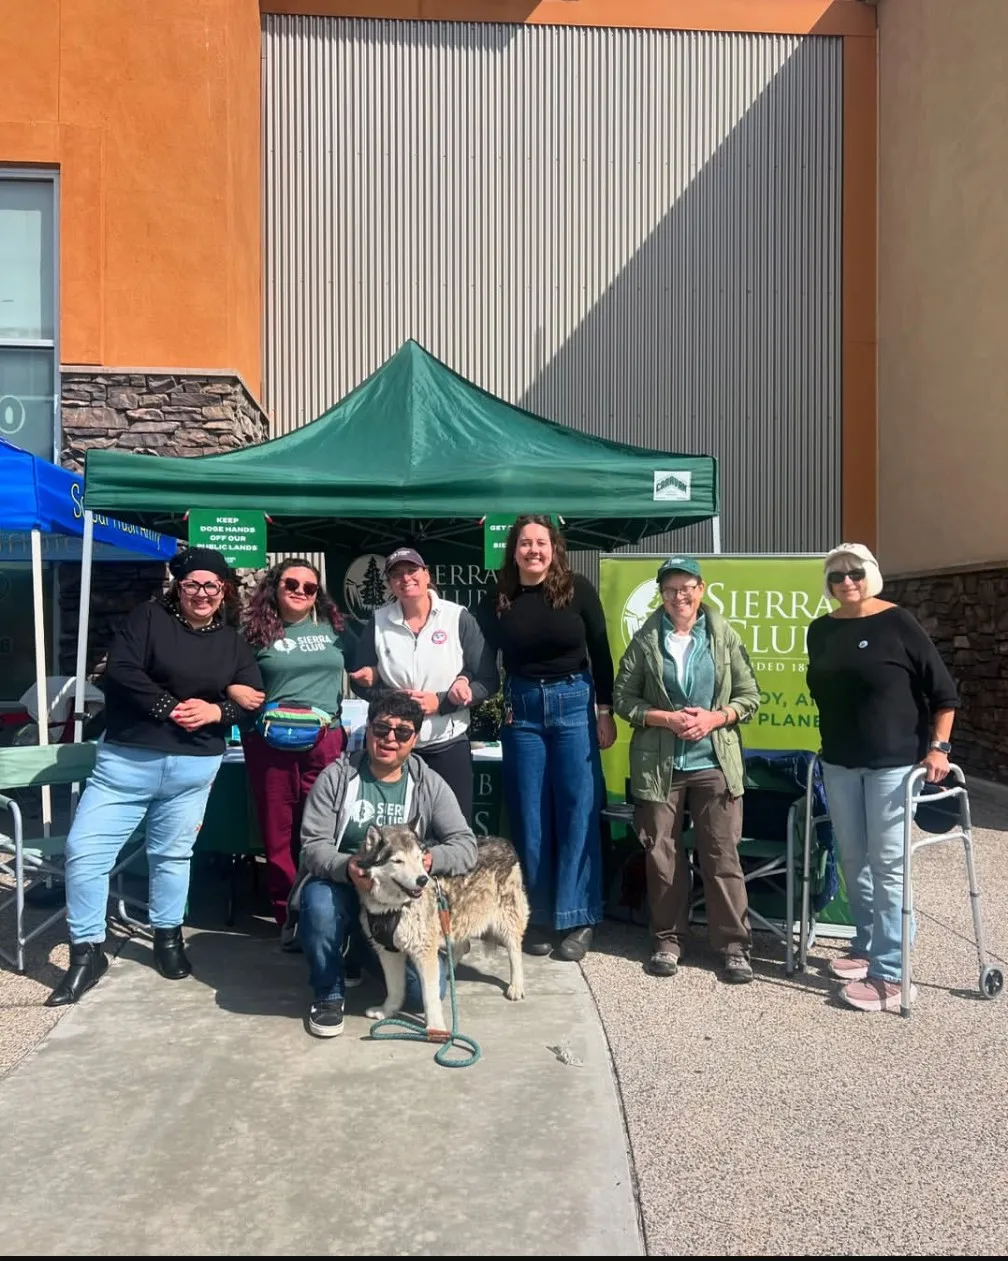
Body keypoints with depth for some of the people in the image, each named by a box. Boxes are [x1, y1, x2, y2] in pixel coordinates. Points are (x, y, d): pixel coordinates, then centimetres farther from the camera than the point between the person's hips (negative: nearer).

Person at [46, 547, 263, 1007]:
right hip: (127, 758, -2)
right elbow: (120, 672, -13)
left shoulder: (233, 641, 8)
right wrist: (171, 707, -17)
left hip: (194, 766, 2)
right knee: (85, 849, -5)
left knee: (173, 853, 15)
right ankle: (86, 951, 11)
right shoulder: (148, 618, -2)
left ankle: (168, 938, 34)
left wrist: (217, 711, -13)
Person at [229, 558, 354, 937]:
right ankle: (289, 919, 16)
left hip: (325, 742, 1)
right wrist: (232, 690, -12)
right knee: (278, 834, 6)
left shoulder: (333, 628, 11)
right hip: (271, 743, 0)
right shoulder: (256, 630, 5)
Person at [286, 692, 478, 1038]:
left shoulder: (430, 785, -3)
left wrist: (430, 859, -32)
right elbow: (313, 845, -12)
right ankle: (328, 994, -7)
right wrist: (346, 867, -34)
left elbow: (466, 846, -9)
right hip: (342, 887, -1)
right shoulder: (336, 777, -6)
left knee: (426, 988, -14)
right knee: (319, 902, -36)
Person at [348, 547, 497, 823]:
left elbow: (488, 681, -4)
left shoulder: (459, 618, -5)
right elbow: (361, 681, 6)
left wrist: (440, 702, -16)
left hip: (448, 745, -1)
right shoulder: (378, 621, 2)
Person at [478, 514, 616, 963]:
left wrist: (605, 711, -2)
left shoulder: (578, 590, -5)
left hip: (573, 704, -2)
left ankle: (577, 919, 11)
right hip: (521, 710, 2)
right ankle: (539, 917, 17)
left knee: (576, 812, 0)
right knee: (530, 817, 6)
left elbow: (600, 653, -1)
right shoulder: (499, 600, 1)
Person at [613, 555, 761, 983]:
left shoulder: (724, 635, 2)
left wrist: (715, 718, -12)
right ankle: (667, 940, 24)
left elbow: (749, 695, 4)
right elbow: (622, 697, 2)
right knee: (661, 856, 8)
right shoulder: (645, 639, 1)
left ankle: (735, 945, 16)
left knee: (722, 856, 3)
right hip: (658, 765, 1)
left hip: (714, 763, 0)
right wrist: (664, 718, -11)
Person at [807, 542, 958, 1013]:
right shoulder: (820, 631, 7)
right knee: (853, 861, 12)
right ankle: (866, 948, 28)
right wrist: (830, 744, 13)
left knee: (888, 864, -3)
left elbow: (943, 691, -6)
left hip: (894, 762, -5)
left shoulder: (897, 623, -8)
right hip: (839, 763, 5)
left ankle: (890, 974, 3)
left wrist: (938, 747, -12)